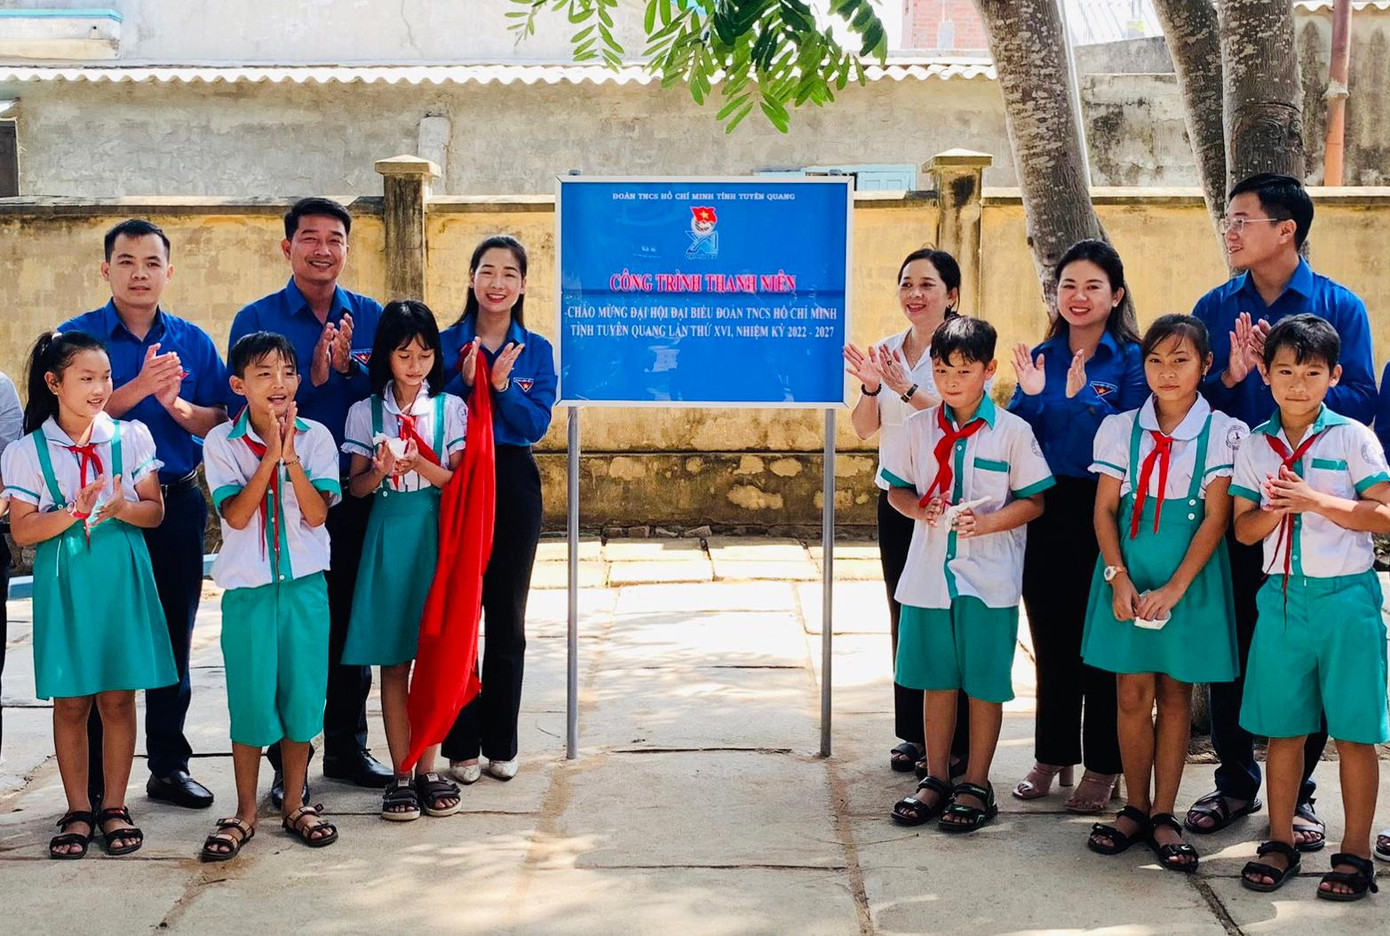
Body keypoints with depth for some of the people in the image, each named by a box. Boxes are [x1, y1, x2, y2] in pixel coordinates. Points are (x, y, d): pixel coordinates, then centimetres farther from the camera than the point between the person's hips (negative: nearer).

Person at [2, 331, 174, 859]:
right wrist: (75, 510, -19)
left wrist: (122, 508, -19)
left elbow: (154, 512, 1)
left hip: (121, 581, 1)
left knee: (118, 697, 5)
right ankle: (78, 811, 16)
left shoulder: (131, 438, 2)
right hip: (63, 585, -1)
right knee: (70, 701, 5)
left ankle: (114, 807, 16)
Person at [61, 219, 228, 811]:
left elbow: (222, 420, 4)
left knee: (173, 642, 9)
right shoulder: (76, 336, 0)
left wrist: (177, 406, -15)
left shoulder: (193, 341, 8)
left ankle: (169, 765, 21)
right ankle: (95, 779, 10)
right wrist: (140, 388, -21)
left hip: (178, 504, 3)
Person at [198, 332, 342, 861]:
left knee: (302, 693, 5)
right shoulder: (222, 443, -2)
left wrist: (291, 457, -19)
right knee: (251, 698, 2)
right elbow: (236, 515, -12)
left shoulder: (314, 437, 0)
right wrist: (270, 457, -19)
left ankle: (294, 804, 21)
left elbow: (317, 514, -9)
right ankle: (245, 812, 17)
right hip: (247, 588, -1)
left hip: (305, 584, 1)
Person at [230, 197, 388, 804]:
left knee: (351, 624, 11)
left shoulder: (372, 318, 6)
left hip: (354, 492, 2)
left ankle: (348, 748, 25)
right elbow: (247, 409, -8)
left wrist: (349, 369, -19)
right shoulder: (256, 319, -1)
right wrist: (312, 379, -20)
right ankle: (288, 761, 14)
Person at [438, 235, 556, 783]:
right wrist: (464, 382, -17)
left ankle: (501, 745, 16)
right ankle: (461, 745, 9)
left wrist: (502, 384, -17)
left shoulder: (536, 351, 5)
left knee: (508, 617, 7)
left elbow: (536, 425, -4)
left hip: (514, 485, 1)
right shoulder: (447, 343, 2)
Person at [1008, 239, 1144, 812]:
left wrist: (1084, 399, -24)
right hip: (1047, 512, 4)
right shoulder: (1040, 357, 8)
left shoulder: (1131, 359, -5)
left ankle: (1102, 767, 14)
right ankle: (1052, 756, 24)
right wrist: (1029, 397, -11)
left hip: (1104, 513, -4)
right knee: (1050, 640, 12)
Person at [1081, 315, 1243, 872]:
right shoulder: (1121, 428, 4)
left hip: (1189, 578, -1)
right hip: (1128, 576, 1)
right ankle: (1136, 808, 16)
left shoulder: (1223, 433, -3)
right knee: (1132, 694, 4)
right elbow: (1104, 509, 2)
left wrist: (1174, 588, -14)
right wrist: (1118, 578, -10)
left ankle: (1163, 815, 14)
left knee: (1176, 695, 6)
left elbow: (1216, 517, -7)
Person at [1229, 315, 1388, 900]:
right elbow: (1243, 528, 8)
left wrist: (1315, 501, -17)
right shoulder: (1255, 446, 8)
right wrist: (1276, 509, -12)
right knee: (1283, 729, 9)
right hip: (1281, 595, 3)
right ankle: (1280, 842, 20)